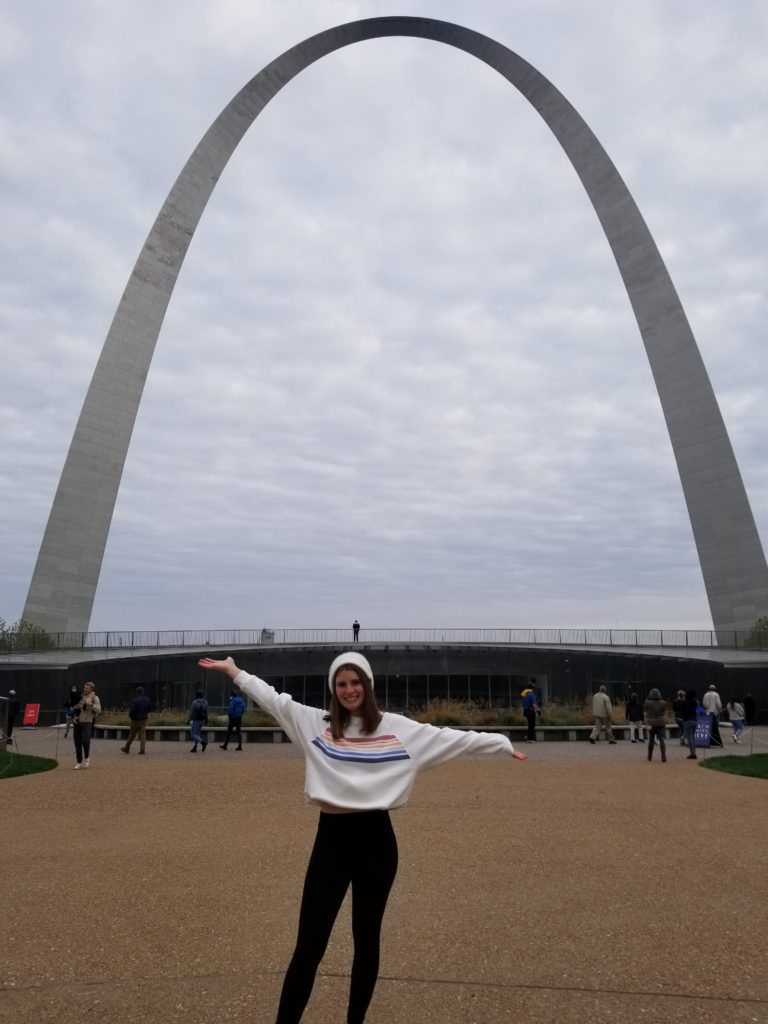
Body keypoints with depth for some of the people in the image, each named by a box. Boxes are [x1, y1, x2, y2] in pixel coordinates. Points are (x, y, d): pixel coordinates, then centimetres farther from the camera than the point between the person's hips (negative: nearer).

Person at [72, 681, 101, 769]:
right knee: (77, 743, 7)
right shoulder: (80, 697, 12)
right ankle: (79, 762, 19)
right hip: (76, 723, 5)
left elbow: (98, 710, -13)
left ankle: (86, 758, 4)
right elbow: (73, 709, 23)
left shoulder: (94, 698, -4)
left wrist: (91, 704, -27)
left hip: (86, 723, -5)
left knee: (85, 741, -20)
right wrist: (75, 707, -1)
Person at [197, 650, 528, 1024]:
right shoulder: (314, 722, 0)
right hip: (331, 838, 0)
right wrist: (233, 671, 1)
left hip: (376, 838, 0)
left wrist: (503, 744, 5)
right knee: (309, 945, 5)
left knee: (367, 940, 18)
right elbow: (273, 699, 2)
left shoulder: (399, 728, -2)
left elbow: (453, 738, 2)